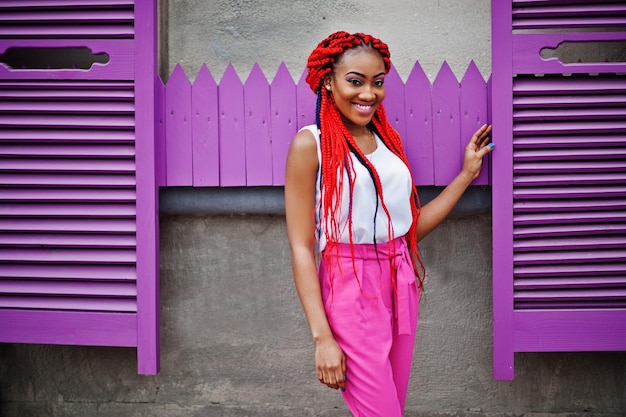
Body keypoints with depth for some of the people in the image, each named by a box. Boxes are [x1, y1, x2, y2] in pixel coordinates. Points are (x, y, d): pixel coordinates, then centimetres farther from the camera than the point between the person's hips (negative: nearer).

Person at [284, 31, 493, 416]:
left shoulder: (388, 139, 11)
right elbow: (301, 247, -12)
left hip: (401, 288, 6)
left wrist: (467, 173, 12)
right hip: (350, 292, -6)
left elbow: (411, 228, 11)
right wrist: (322, 337, -17)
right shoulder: (311, 143, -8)